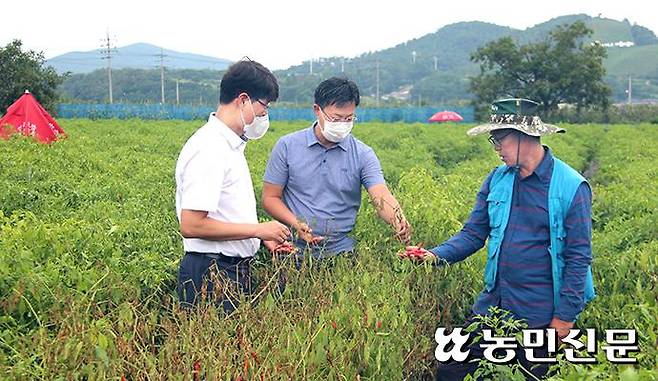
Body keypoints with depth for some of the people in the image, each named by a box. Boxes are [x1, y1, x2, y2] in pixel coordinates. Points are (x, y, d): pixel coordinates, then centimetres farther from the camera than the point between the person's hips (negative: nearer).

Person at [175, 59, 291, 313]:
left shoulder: (230, 145, 13)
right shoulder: (208, 149, -18)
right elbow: (191, 225, -24)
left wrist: (263, 236, 8)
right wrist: (257, 229, -17)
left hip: (236, 269, 9)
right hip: (211, 274, -9)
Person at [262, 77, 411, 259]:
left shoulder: (363, 155, 1)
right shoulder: (287, 146, 0)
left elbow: (381, 196, -12)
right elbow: (270, 198, 2)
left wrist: (399, 224, -33)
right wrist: (297, 224, -15)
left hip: (342, 251, 1)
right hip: (295, 249, 0)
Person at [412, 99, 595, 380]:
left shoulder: (571, 187, -11)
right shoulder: (497, 180, 4)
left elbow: (579, 257, -10)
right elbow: (473, 234, 5)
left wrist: (564, 317, -11)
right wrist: (436, 255, -13)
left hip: (540, 313, -5)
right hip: (493, 304, 5)